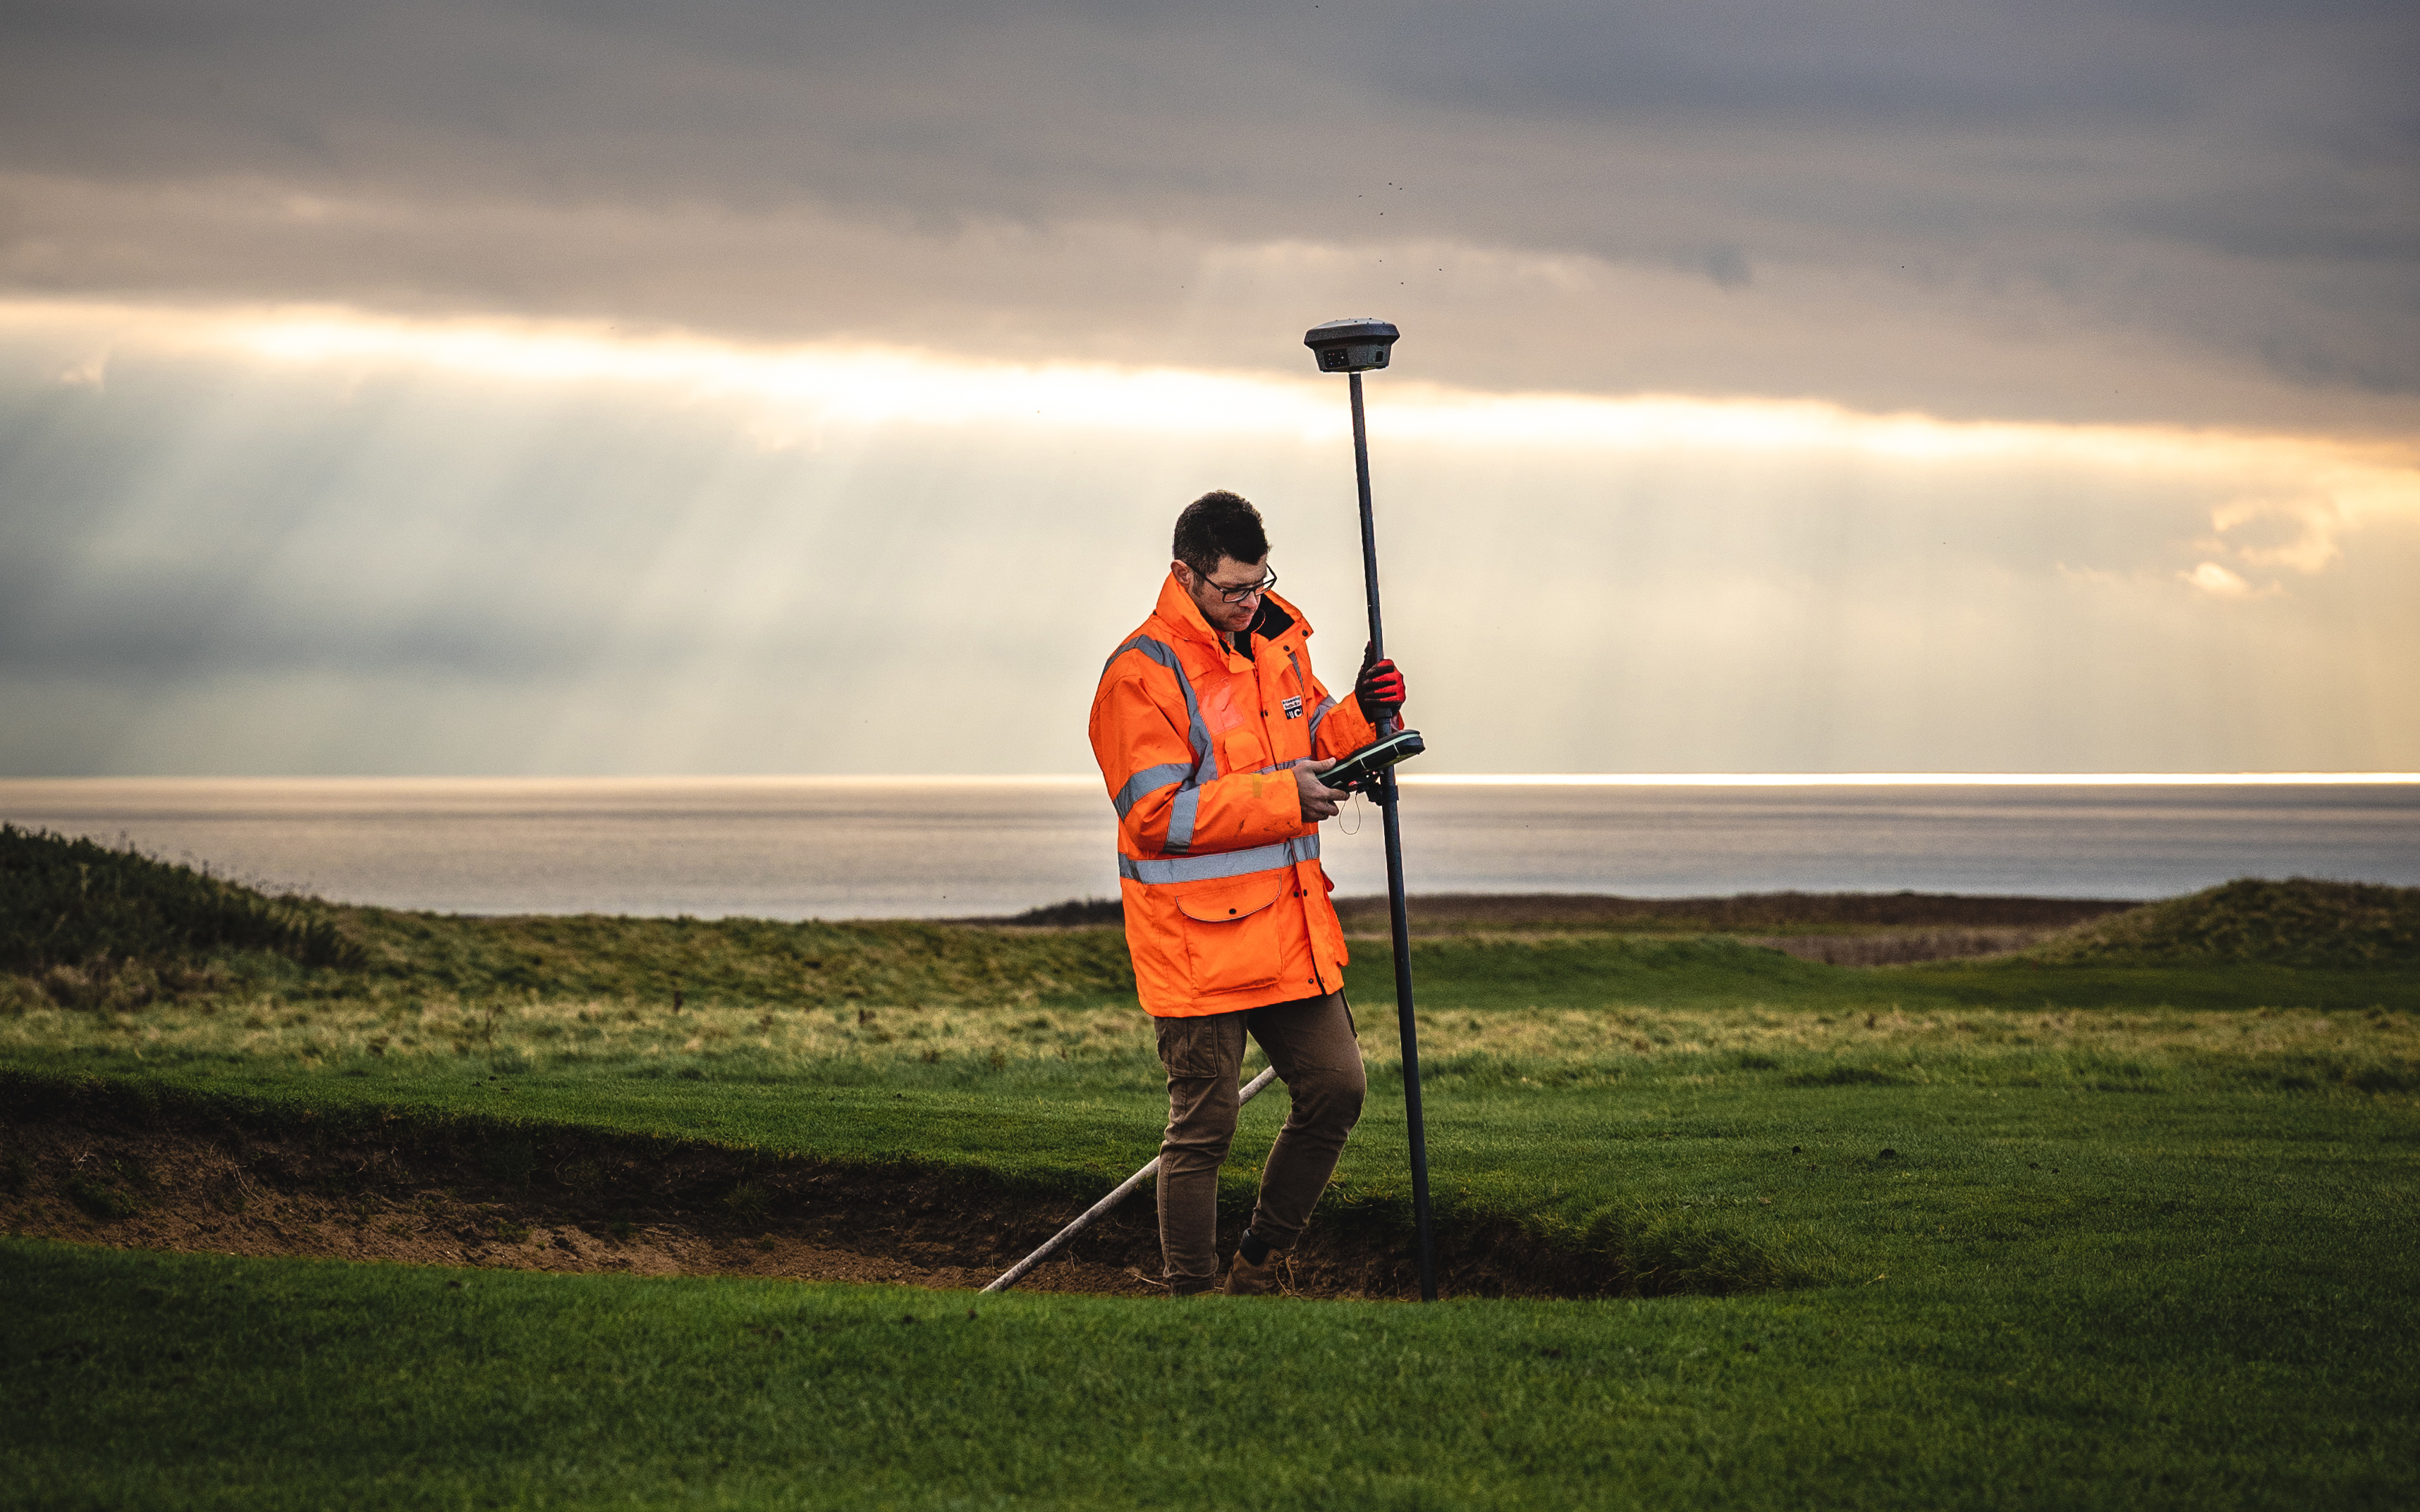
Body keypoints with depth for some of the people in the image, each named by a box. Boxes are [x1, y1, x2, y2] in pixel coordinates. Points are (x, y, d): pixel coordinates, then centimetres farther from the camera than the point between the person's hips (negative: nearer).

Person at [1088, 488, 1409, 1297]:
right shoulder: (1141, 673, -15)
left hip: (1291, 926, 7)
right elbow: (1158, 813, -21)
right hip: (1197, 943, -7)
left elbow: (1315, 748, 21)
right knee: (1203, 1127, -1)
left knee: (1335, 1090, 10)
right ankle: (1191, 1289, 12)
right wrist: (1282, 797, -23)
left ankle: (1259, 1261, 27)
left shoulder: (1276, 641, 10)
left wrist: (1362, 715, -1)